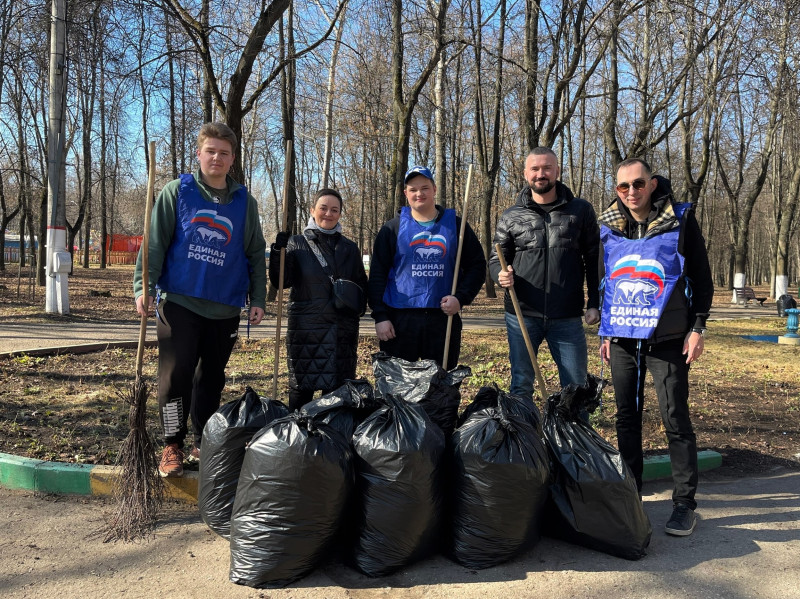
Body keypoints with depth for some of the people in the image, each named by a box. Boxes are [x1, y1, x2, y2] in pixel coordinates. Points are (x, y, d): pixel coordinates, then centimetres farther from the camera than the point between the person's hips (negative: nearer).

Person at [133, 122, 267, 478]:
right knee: (176, 375, -5)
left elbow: (256, 255, 12)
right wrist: (144, 286, -12)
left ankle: (204, 445, 26)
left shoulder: (244, 202, 9)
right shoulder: (177, 192, 2)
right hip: (179, 302, -2)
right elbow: (155, 243, -2)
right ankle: (172, 447, 10)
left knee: (212, 379, 12)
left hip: (226, 308, 3)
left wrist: (258, 299, 5)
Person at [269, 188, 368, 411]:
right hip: (305, 329, -3)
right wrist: (278, 251, -21)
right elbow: (280, 282, -5)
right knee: (301, 387, 0)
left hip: (342, 332, 3)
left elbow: (362, 285, 19)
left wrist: (356, 305, -3)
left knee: (336, 389, 6)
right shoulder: (297, 244, 4)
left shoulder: (349, 248, 14)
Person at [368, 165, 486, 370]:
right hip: (400, 320, -1)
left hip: (444, 319, 1)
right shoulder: (393, 229, 5)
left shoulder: (455, 225, 8)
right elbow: (377, 274, 4)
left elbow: (477, 266, 9)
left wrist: (460, 298, -7)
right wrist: (380, 316, -5)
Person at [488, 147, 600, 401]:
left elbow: (593, 259, 7)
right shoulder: (511, 216, 6)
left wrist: (594, 304, 1)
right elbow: (495, 259, 10)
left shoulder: (581, 211, 5)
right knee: (521, 386, 9)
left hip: (567, 318, 0)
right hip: (522, 316, 1)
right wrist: (501, 274, -13)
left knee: (576, 387, 7)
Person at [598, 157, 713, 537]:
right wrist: (605, 330, 13)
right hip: (622, 338, 4)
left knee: (675, 419, -2)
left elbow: (701, 277, 1)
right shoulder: (608, 227, 7)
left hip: (667, 339, -4)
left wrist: (698, 327, -5)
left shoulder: (681, 221, -3)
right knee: (626, 417, 10)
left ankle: (685, 502, 9)